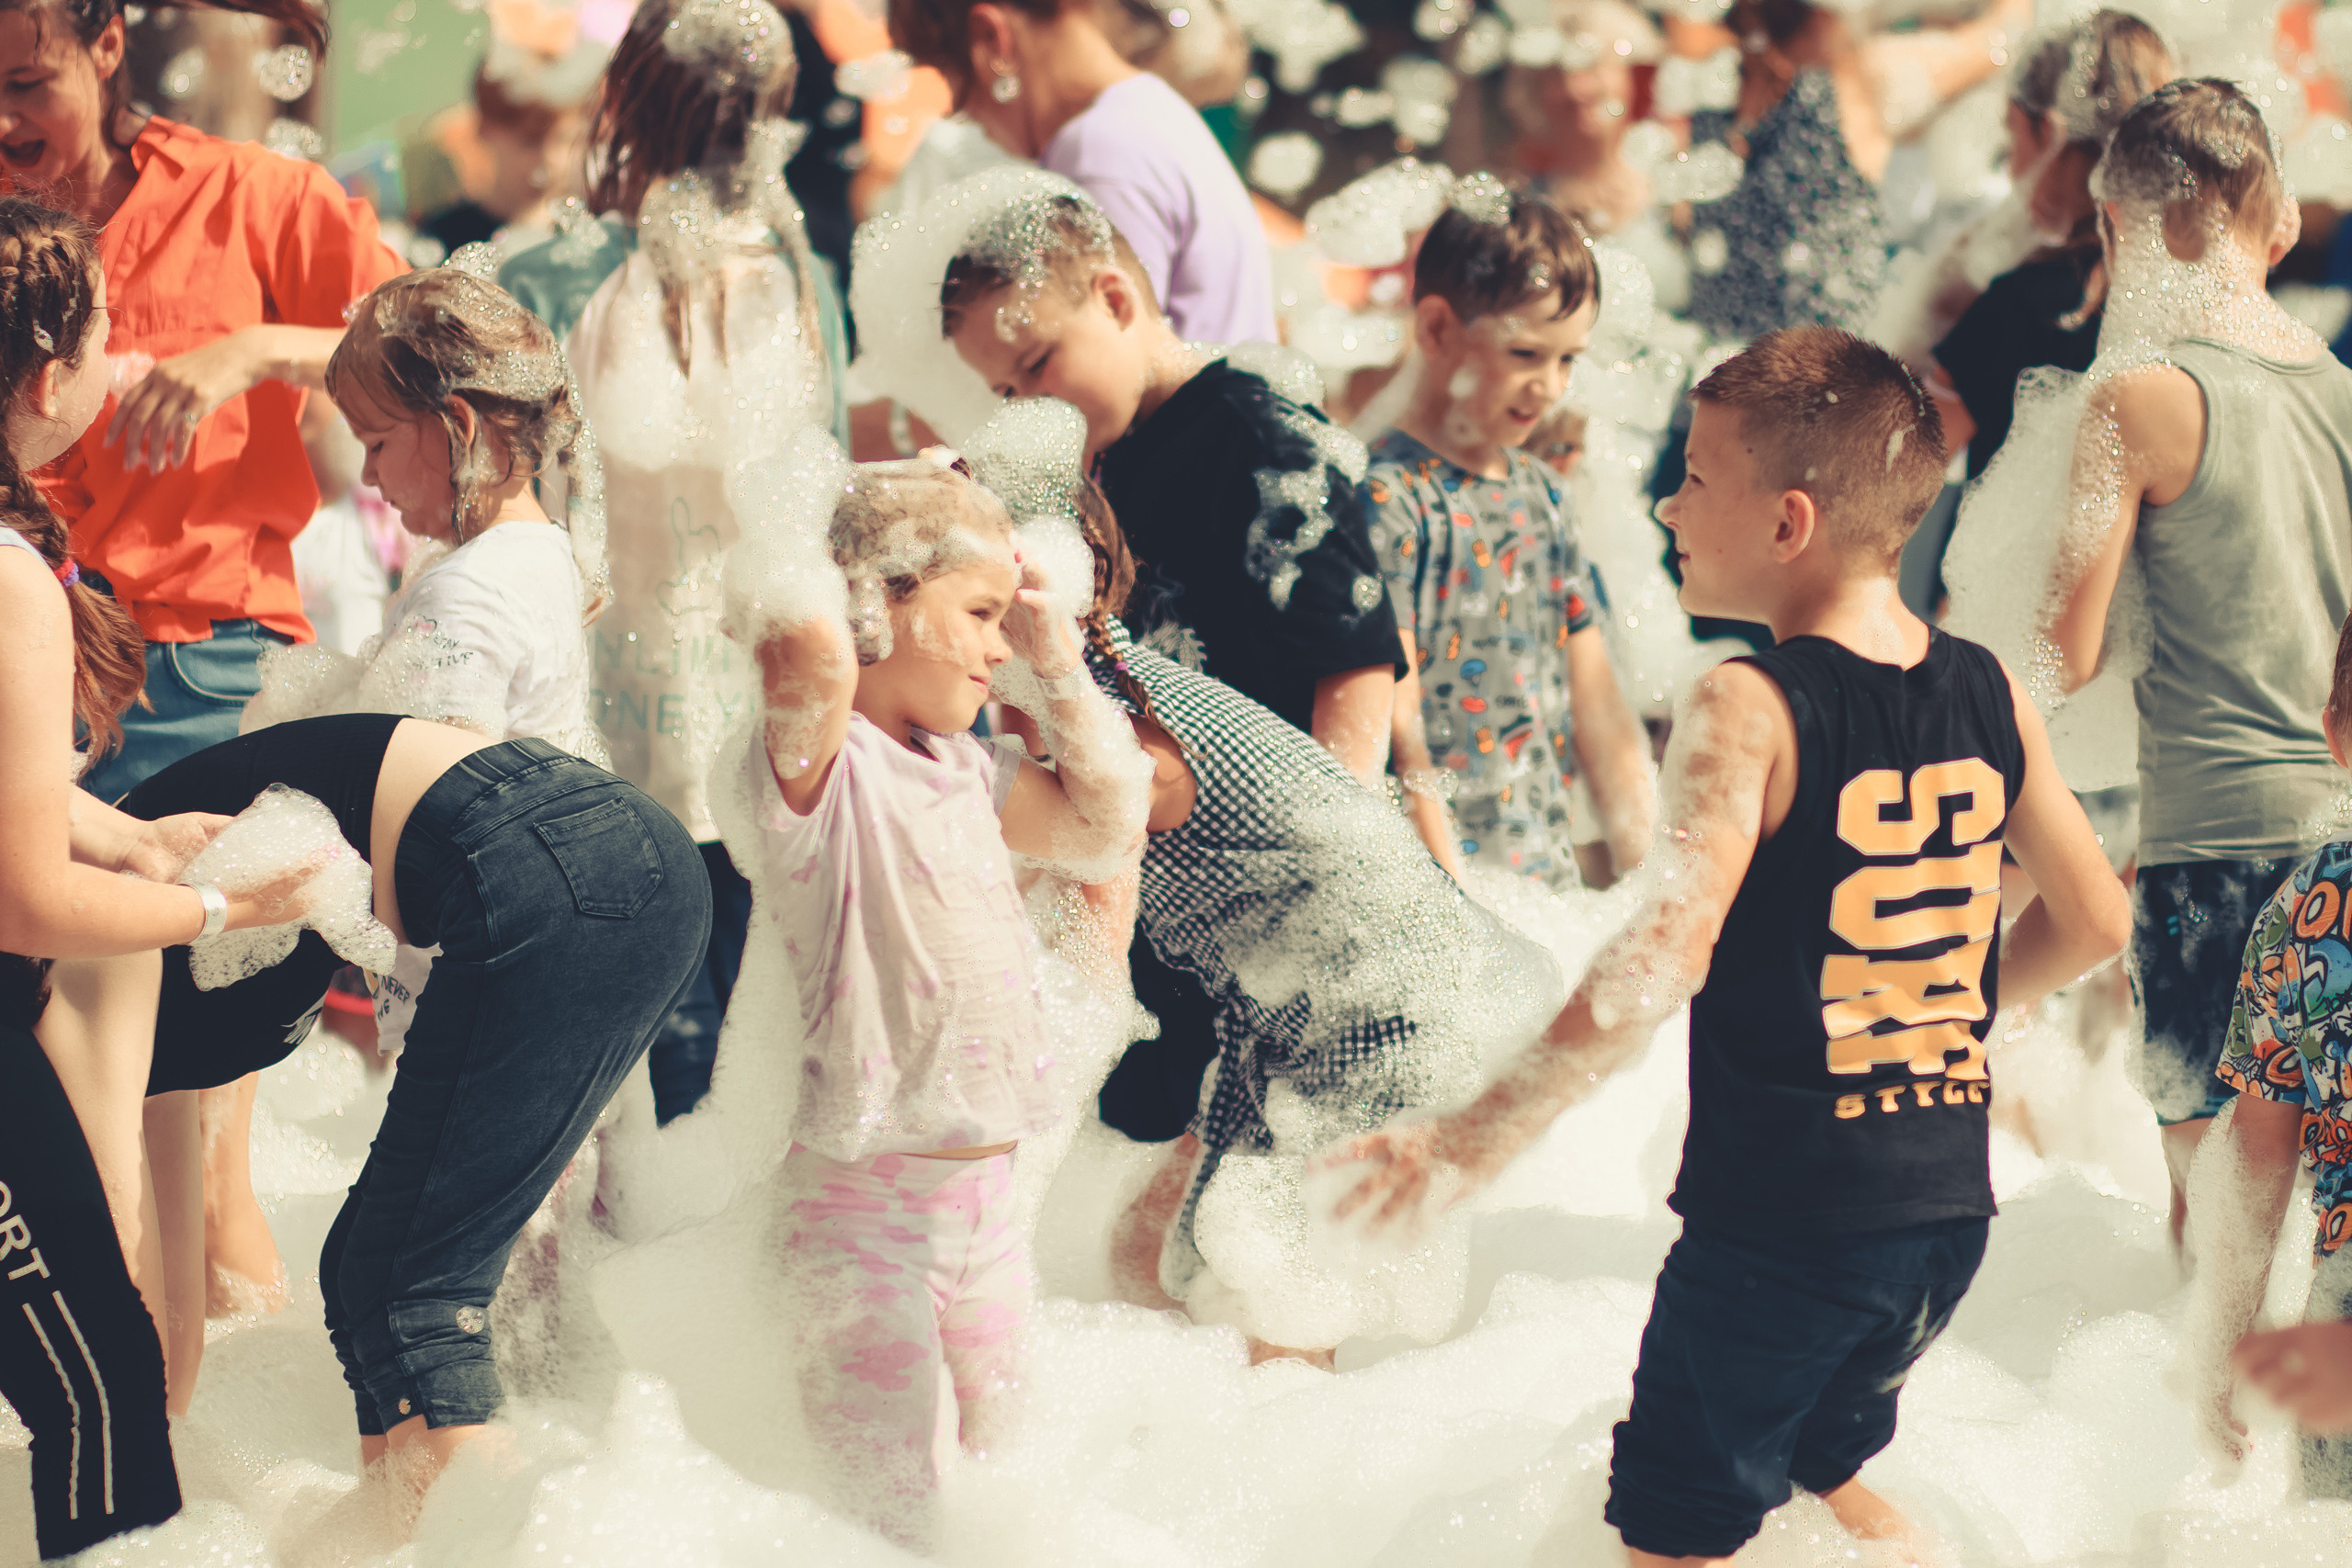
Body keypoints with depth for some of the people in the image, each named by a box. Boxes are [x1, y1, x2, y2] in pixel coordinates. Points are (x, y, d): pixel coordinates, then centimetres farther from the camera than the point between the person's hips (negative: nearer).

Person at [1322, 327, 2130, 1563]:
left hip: (1780, 1219, -6)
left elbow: (1669, 951, -30)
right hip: (1946, 1206, 7)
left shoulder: (1751, 711, -17)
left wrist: (1478, 1135, -29)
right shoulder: (1987, 694, 1)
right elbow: (2091, 920, 11)